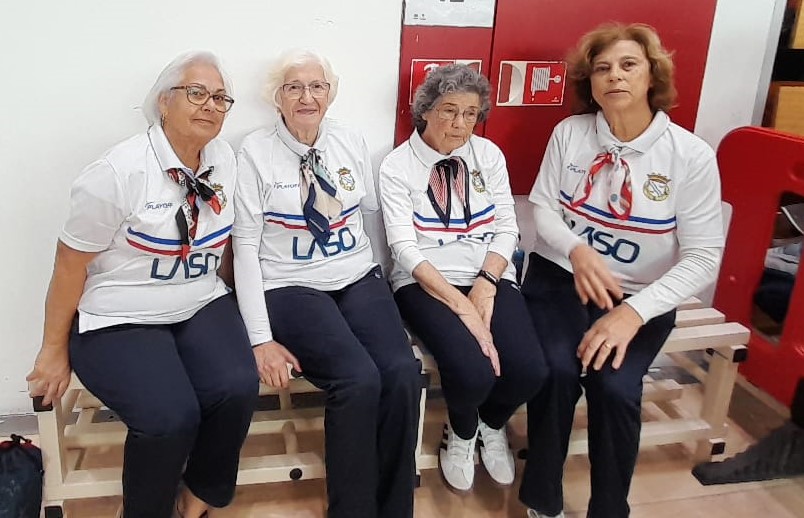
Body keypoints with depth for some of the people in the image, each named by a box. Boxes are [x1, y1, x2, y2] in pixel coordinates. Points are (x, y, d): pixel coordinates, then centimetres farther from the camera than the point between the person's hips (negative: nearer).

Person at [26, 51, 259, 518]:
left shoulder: (224, 160, 2)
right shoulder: (119, 172, -15)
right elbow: (70, 265, -8)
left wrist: (231, 319, 17)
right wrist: (55, 350, -1)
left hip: (200, 306, 5)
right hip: (119, 320, -5)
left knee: (238, 389, -22)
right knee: (170, 418, -26)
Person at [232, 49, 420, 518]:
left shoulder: (353, 142, 10)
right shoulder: (255, 153, -2)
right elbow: (245, 246, -5)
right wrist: (261, 338, -11)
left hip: (359, 279, 4)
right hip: (291, 287, -3)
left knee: (404, 373, -22)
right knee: (359, 380, -27)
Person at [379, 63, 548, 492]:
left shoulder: (489, 154, 8)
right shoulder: (397, 167, -3)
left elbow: (506, 227, 5)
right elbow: (405, 248, -12)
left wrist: (486, 286, -13)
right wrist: (461, 303, -22)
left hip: (490, 277, 4)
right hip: (425, 282, -3)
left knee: (529, 371, -21)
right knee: (473, 371, -29)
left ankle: (491, 425, 16)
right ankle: (461, 432, 10)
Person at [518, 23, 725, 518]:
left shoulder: (692, 155, -8)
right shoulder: (569, 133, -1)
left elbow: (703, 257, -11)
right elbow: (542, 207, 1)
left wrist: (635, 311, -25)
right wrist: (577, 251, -22)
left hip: (640, 295, -1)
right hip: (559, 277, 1)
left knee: (614, 385, -26)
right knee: (557, 370, -26)